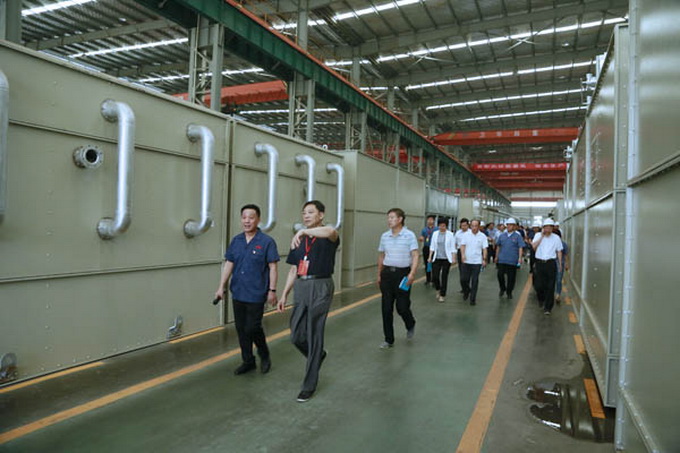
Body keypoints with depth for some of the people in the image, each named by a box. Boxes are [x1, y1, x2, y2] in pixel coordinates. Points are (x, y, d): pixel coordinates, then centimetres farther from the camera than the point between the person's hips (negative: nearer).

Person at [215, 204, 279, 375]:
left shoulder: (266, 241, -8)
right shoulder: (236, 241, 7)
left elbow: (273, 267, -8)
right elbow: (228, 264, 10)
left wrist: (272, 290, -11)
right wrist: (221, 287, 7)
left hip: (256, 294, -5)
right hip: (238, 294, 5)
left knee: (252, 328, -4)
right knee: (241, 329, 11)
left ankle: (264, 356, 22)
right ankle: (248, 361, 28)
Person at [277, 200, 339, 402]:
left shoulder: (328, 238, -5)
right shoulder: (299, 241, 14)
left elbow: (331, 232, -33)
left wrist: (304, 231, -45)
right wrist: (284, 295, 13)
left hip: (320, 287, -6)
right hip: (300, 287, 6)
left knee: (314, 336, 0)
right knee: (296, 336, 8)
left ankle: (309, 385, 14)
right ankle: (318, 356, 40)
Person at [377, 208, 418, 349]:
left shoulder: (409, 235, -6)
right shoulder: (384, 236, 7)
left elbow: (415, 256, -10)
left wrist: (412, 273, -23)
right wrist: (379, 275, 18)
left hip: (403, 273, -4)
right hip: (387, 273, 4)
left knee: (402, 307, 0)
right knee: (386, 309, 4)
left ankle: (410, 325, 35)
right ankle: (389, 340, 15)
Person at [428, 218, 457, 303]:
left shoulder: (450, 235, -3)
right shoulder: (435, 234, 4)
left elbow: (453, 248, -2)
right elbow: (432, 247, 8)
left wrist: (453, 258, -7)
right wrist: (430, 257, 4)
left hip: (446, 259, -2)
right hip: (436, 258, 2)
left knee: (444, 277, 2)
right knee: (435, 277, -3)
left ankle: (442, 295, 15)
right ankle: (438, 290, 27)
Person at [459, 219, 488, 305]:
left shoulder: (483, 236, 0)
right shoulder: (466, 235, 3)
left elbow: (484, 248, 0)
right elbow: (462, 245, 0)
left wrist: (484, 259, -10)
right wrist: (462, 255, -15)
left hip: (477, 262, -1)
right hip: (466, 261, 1)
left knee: (475, 281, 0)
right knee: (463, 279, 3)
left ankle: (473, 299, 9)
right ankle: (466, 291, 33)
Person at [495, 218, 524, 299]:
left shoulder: (517, 236, -2)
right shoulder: (502, 235, 8)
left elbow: (520, 247, -8)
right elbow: (498, 246, 17)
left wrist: (520, 258, -19)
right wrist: (496, 257, 18)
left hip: (512, 261, -3)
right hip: (501, 259, 3)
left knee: (511, 277, 4)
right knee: (500, 275, 1)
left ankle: (509, 292, 20)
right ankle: (502, 289, 24)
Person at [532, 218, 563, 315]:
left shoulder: (556, 238, 4)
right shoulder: (538, 236, 4)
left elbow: (559, 251, 9)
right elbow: (534, 246, -12)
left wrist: (560, 264, 6)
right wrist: (542, 236, -11)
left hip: (551, 263, 0)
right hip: (539, 262, 0)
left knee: (550, 287, -1)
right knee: (538, 285, 1)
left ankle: (548, 307, 7)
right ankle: (541, 299, 33)